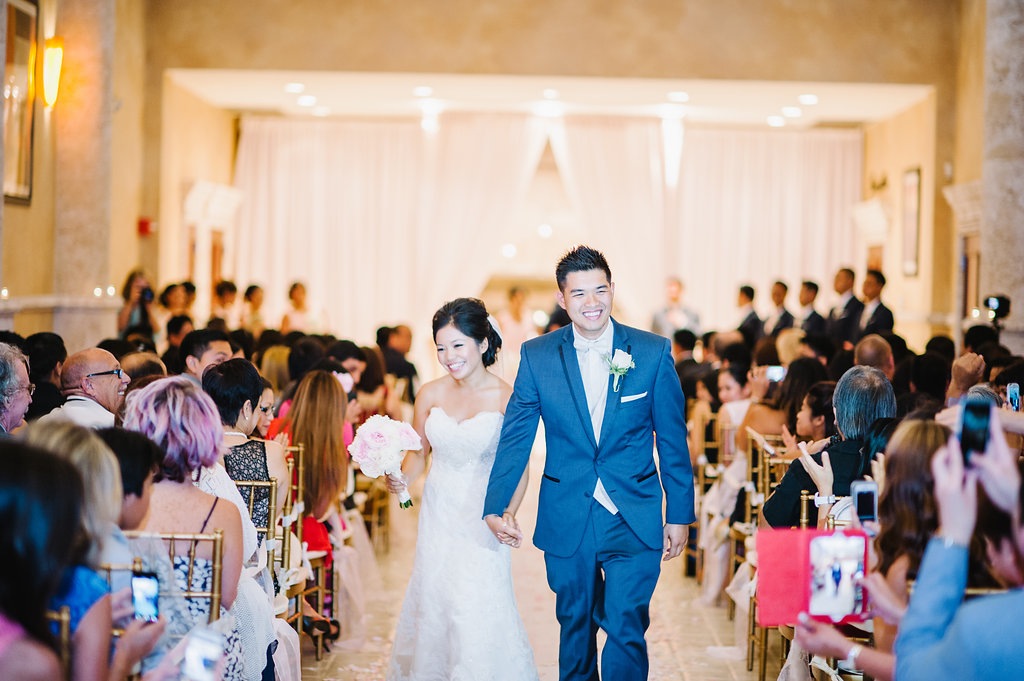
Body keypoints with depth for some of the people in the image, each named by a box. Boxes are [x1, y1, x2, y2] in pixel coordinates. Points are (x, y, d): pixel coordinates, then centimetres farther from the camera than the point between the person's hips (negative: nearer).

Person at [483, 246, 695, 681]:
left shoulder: (653, 352, -4)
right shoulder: (538, 356, -2)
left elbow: (673, 440, 0)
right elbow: (514, 437, 1)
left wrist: (679, 514, 1)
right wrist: (496, 506, -6)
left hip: (634, 520, -2)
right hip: (566, 522, 2)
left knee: (626, 629, -6)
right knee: (574, 627, 17)